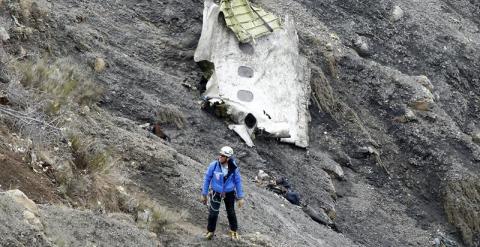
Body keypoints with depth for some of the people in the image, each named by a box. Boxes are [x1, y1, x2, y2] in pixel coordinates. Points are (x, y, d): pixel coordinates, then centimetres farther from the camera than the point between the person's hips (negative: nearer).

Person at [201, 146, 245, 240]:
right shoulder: (213, 165, -20)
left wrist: (240, 197, -3)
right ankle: (210, 231, 20)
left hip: (229, 193, 1)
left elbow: (238, 182, -6)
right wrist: (204, 194, -3)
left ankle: (233, 231, 37)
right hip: (216, 193, -1)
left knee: (231, 213, 15)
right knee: (213, 213, -2)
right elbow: (207, 179, -8)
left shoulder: (233, 168, -18)